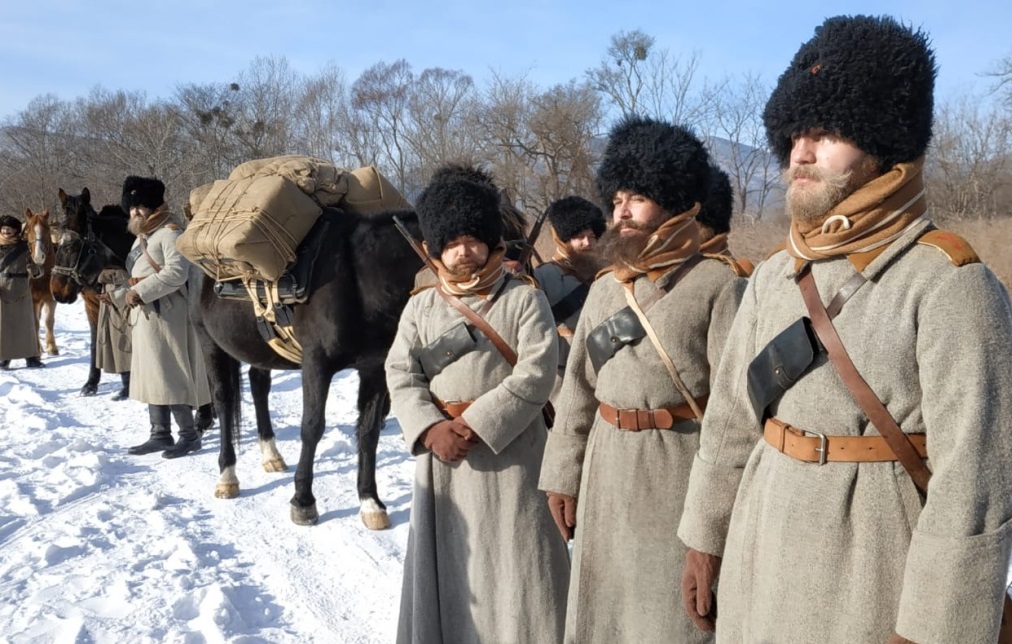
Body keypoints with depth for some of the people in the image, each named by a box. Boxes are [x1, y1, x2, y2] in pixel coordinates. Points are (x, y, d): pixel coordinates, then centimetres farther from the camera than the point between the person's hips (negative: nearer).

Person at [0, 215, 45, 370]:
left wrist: (35, 270, -24)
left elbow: (37, 272, 0)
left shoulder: (24, 247, -1)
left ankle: (31, 357, 10)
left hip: (21, 293, -1)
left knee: (25, 324, 4)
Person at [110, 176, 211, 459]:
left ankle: (189, 434, 0)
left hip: (165, 313, -10)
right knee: (150, 375, 11)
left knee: (169, 375, -8)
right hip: (143, 314, 10)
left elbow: (176, 272, -23)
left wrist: (141, 292, -23)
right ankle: (160, 434, 18)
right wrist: (122, 294, 5)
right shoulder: (141, 237, 18)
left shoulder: (169, 232, -11)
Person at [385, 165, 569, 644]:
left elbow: (536, 374, -12)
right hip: (441, 454, 4)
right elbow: (400, 374, 2)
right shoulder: (421, 306, 8)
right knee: (444, 564, 13)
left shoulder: (525, 299, -3)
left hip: (509, 452, -3)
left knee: (513, 567, 2)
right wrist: (431, 428, -15)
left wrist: (476, 424, -18)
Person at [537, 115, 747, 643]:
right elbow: (579, 386, 11)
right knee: (603, 601, 15)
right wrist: (562, 473, 9)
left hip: (679, 465, -5)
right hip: (607, 463, 5)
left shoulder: (718, 286, -8)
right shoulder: (604, 287, 9)